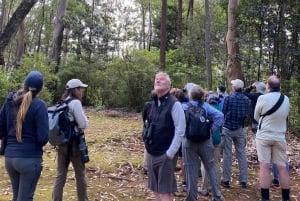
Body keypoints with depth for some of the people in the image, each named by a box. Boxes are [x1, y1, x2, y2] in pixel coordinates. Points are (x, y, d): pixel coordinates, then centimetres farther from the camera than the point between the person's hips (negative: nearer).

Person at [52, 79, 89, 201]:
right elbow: (83, 124, -15)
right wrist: (84, 118, 3)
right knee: (80, 175, 9)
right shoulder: (75, 103, -14)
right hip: (74, 143, -7)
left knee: (60, 175, 10)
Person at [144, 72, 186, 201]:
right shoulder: (153, 103, 9)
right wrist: (148, 146, 13)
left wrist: (170, 153, -17)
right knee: (156, 190, 16)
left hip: (164, 154, -7)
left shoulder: (174, 104, -12)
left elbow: (180, 131, -16)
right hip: (151, 153, 7)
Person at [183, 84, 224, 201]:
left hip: (189, 142, -1)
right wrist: (212, 130, -4)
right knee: (211, 168, 13)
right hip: (205, 141, 2)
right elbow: (220, 116, -10)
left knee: (191, 171, 6)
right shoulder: (205, 106, -1)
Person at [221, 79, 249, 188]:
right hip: (239, 129, 3)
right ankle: (243, 180, 11)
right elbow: (246, 114, 9)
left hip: (227, 129, -3)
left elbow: (223, 113, -4)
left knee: (227, 154, 3)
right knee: (242, 154, 8)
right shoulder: (246, 99, 0)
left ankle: (226, 180, 8)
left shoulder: (228, 98, -10)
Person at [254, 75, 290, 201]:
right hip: (280, 136, 3)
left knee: (264, 166, 0)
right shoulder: (286, 99, -1)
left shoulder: (263, 98, -14)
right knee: (282, 167, 9)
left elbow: (256, 117, -1)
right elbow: (284, 116, 12)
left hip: (264, 135, -3)